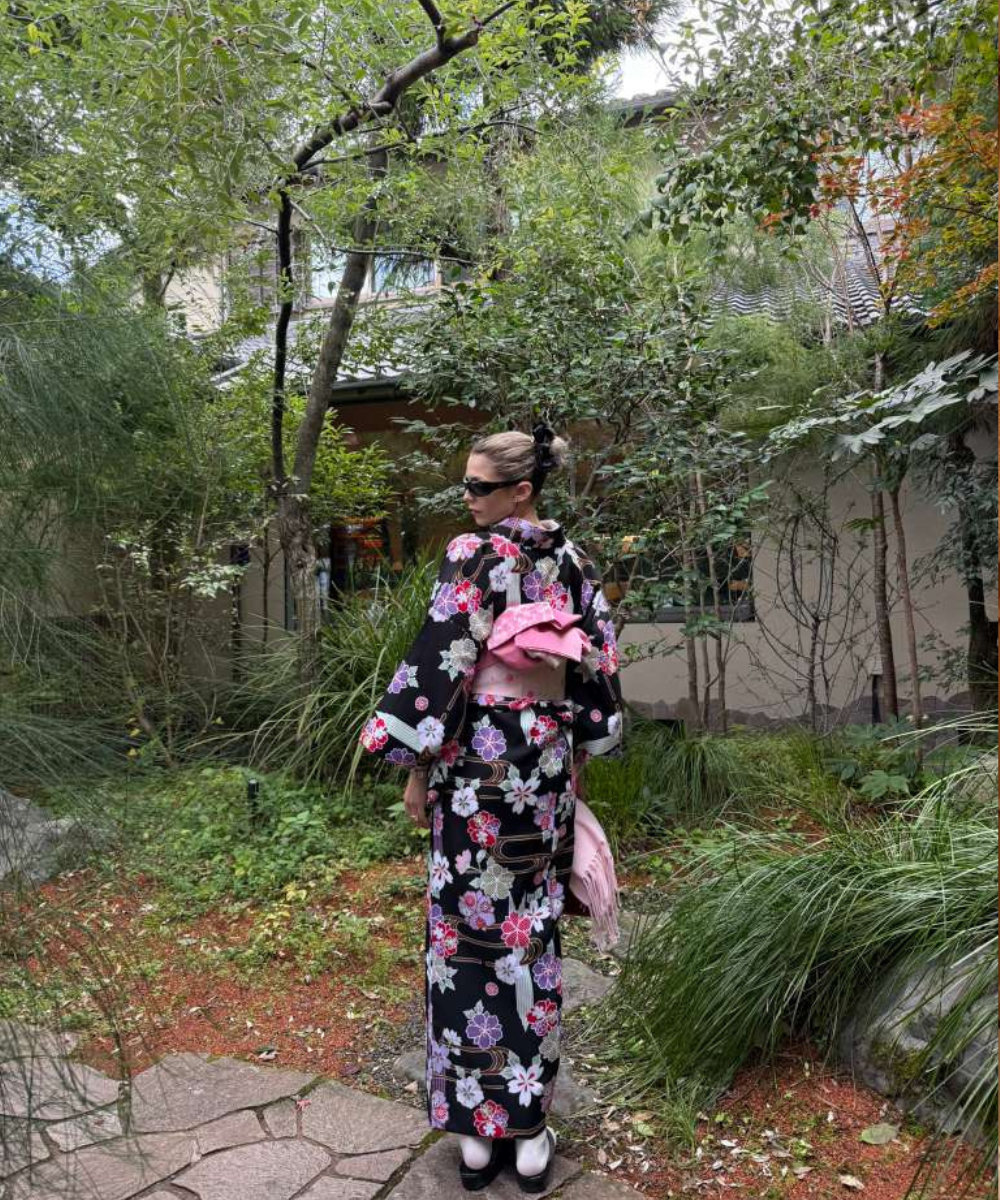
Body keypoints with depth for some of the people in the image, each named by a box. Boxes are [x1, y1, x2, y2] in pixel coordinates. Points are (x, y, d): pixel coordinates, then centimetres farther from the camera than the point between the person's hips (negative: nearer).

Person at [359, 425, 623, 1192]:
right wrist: (577, 757, 17)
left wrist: (417, 765, -9)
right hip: (546, 758, 6)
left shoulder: (474, 556, -12)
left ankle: (479, 1128, 21)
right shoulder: (575, 562, 6)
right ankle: (530, 1130, 25)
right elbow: (599, 666, 9)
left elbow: (439, 662, -16)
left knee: (470, 927, 6)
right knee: (533, 929, 13)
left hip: (477, 757, -5)